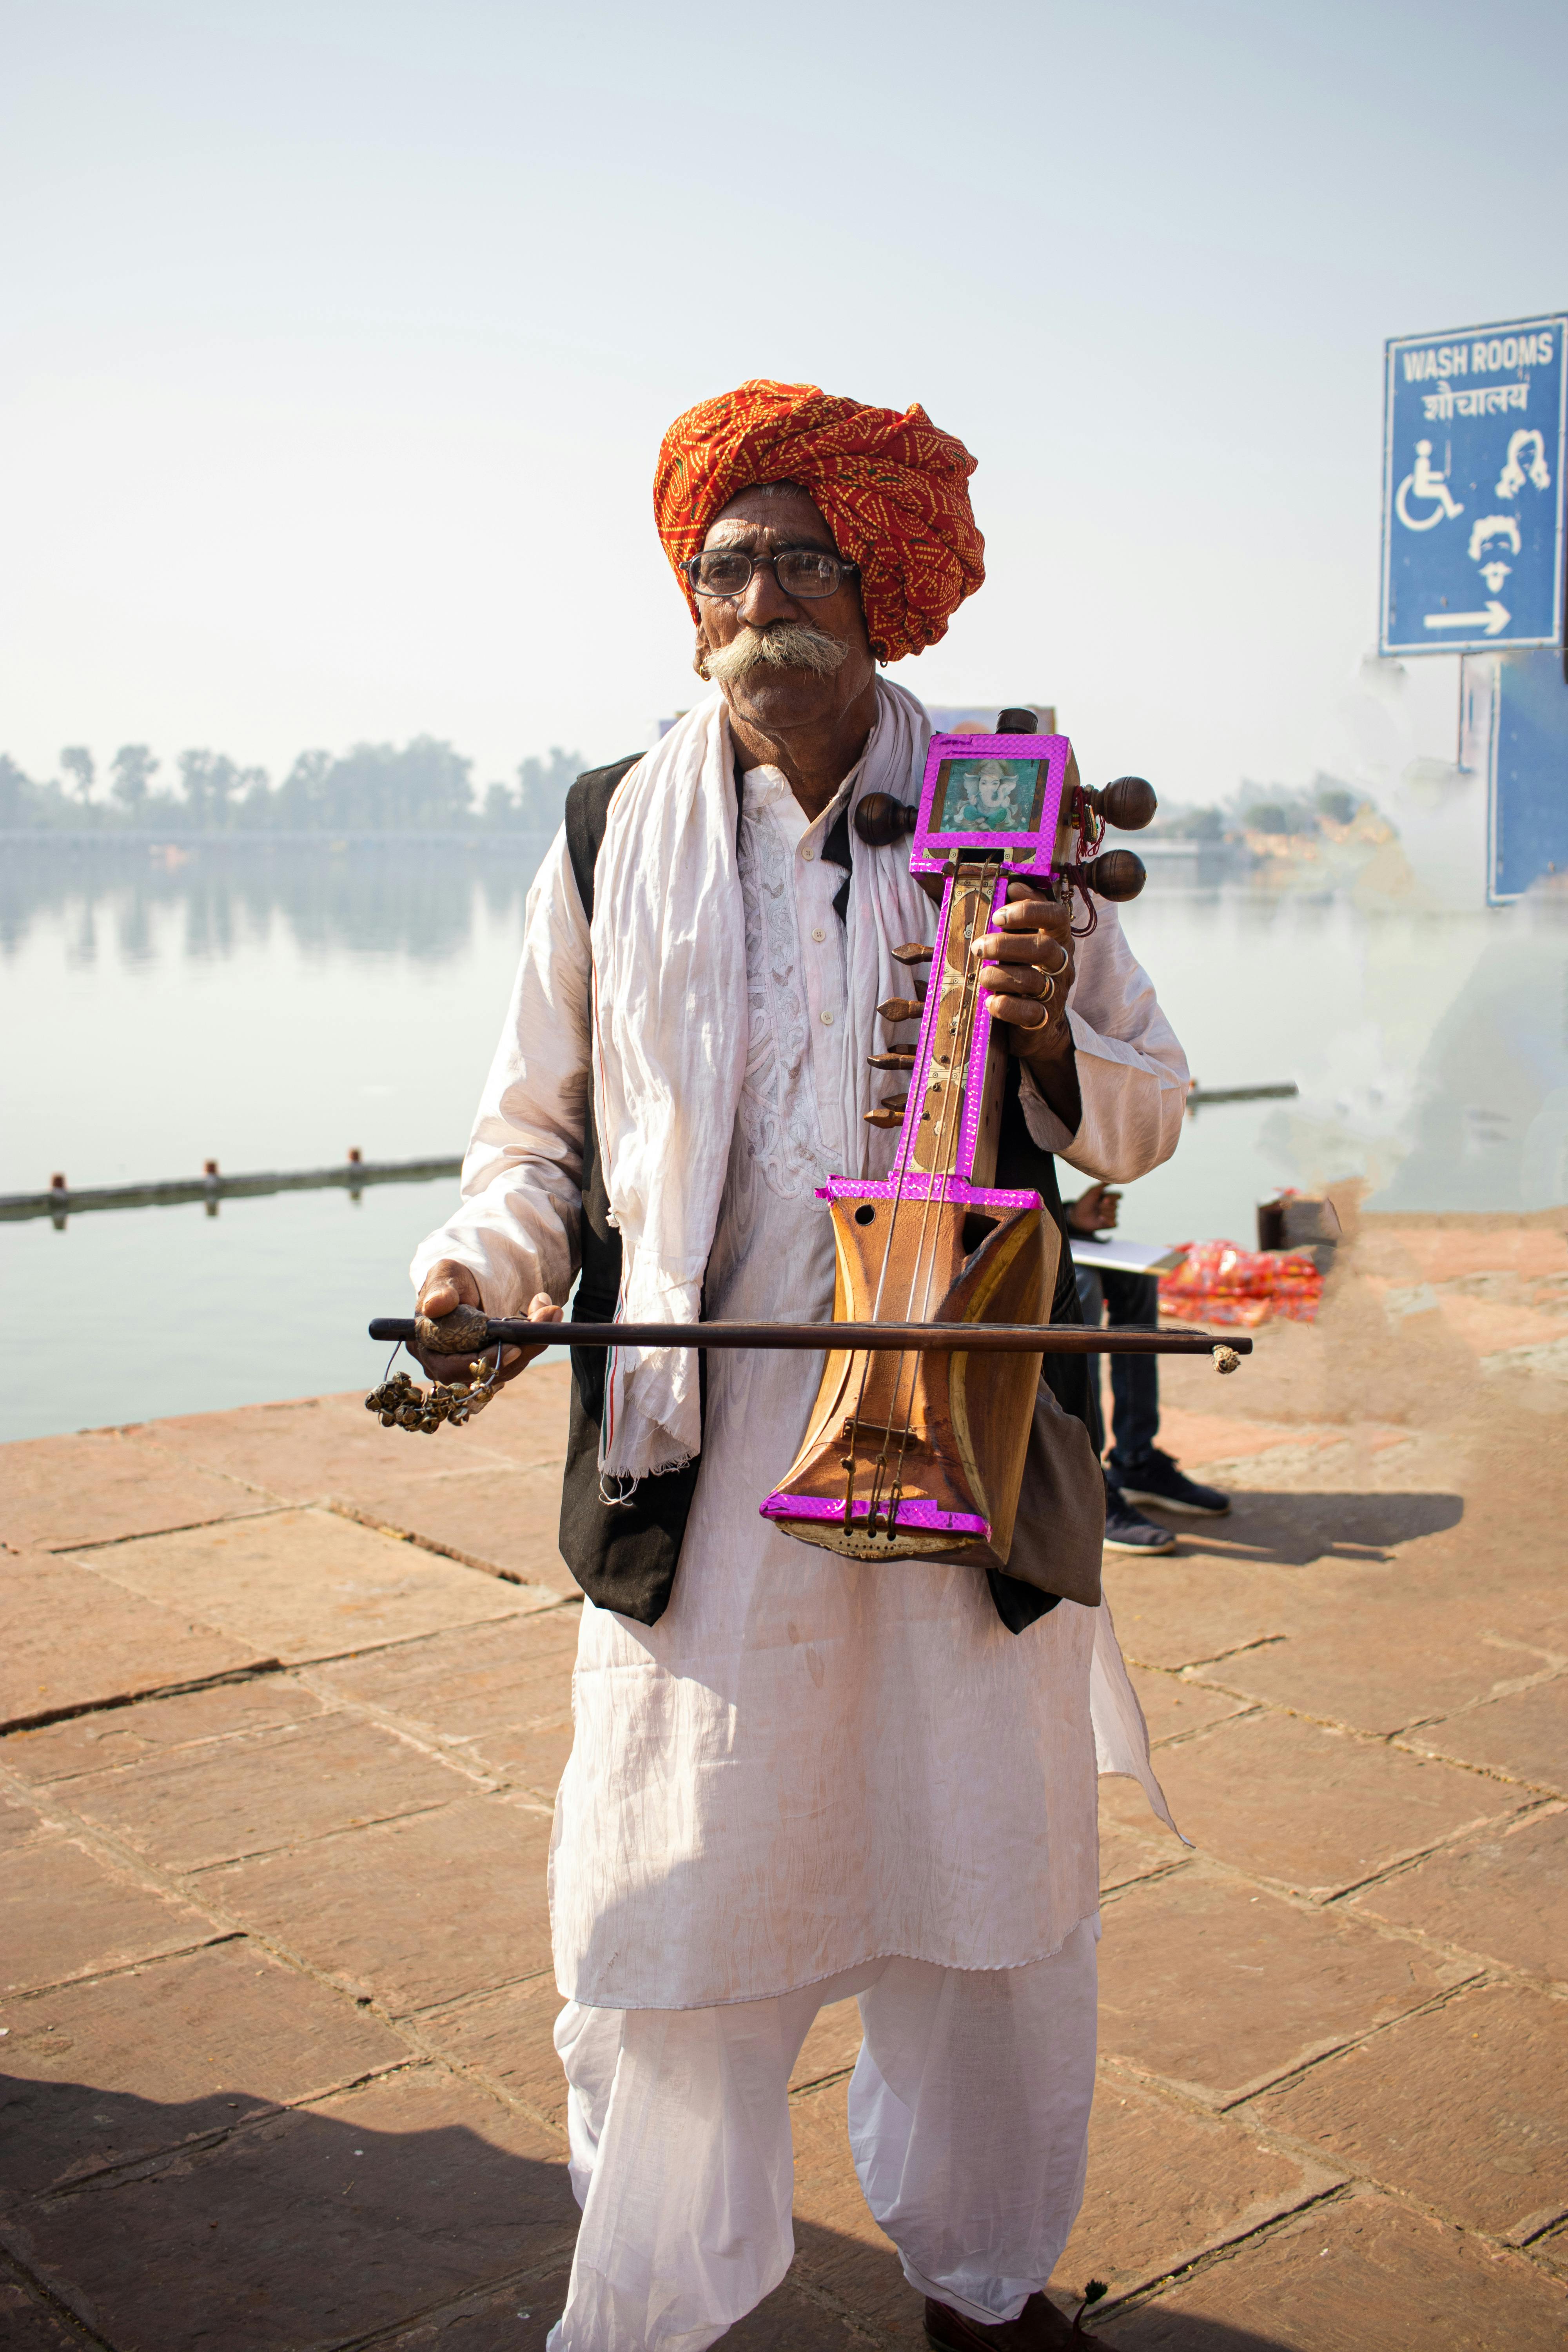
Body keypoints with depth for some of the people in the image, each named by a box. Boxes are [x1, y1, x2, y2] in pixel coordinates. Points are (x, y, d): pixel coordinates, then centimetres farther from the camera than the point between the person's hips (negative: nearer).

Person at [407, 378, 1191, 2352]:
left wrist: (1050, 1036, -12)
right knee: (669, 1906, 3)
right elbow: (538, 1133, 11)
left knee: (992, 1895, 12)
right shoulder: (611, 836, 5)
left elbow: (1146, 1120, 9)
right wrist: (483, 1261, -9)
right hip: (694, 1464, 0)